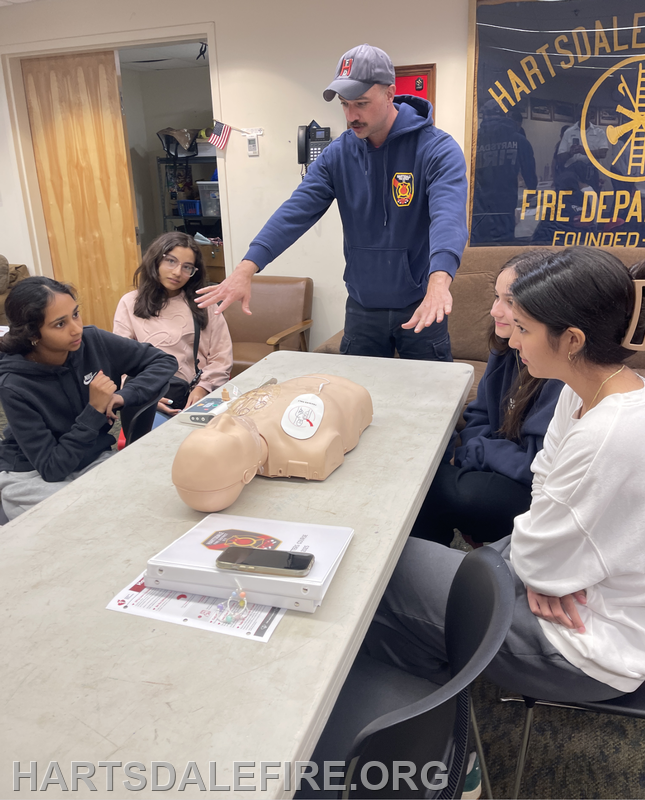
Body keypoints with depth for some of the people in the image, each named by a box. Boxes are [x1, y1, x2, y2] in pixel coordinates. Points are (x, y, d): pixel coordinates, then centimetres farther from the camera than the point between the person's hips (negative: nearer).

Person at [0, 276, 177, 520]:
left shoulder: (93, 341, -14)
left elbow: (164, 361, -4)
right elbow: (52, 468, -22)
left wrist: (123, 396, -20)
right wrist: (94, 410, -29)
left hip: (94, 460, 4)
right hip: (34, 477, -3)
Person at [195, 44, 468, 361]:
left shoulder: (437, 149, -13)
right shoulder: (338, 154, 0)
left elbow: (448, 214, -31)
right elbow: (297, 210, -10)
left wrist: (439, 281, -51)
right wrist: (247, 267, -25)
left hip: (420, 309, -3)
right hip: (362, 306, 3)